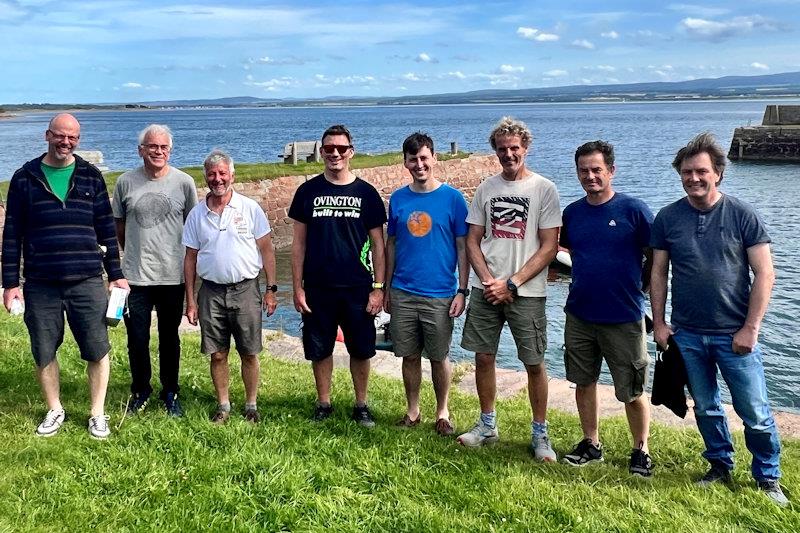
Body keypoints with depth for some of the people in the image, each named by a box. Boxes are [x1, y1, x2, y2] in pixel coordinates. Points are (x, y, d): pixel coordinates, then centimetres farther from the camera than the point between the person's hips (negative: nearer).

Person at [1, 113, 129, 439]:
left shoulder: (90, 176, 5)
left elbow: (106, 228, 8)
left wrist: (115, 274, 6)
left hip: (87, 281, 0)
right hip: (40, 284, 0)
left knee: (97, 350, 2)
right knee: (43, 352, 9)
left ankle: (98, 413, 19)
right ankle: (54, 410, 29)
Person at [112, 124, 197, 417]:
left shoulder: (183, 182, -2)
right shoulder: (126, 182, 0)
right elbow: (119, 225, 12)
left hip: (172, 275, 0)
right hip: (135, 276, 1)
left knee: (169, 339, 12)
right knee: (137, 340, 8)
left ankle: (170, 393, 27)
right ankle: (140, 391, 29)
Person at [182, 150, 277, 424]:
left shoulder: (250, 208, -1)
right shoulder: (197, 214, 5)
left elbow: (266, 249, 2)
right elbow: (190, 258, 9)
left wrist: (271, 289, -2)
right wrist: (190, 300, 5)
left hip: (246, 290, -2)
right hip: (211, 291, 2)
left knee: (249, 353, 4)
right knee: (217, 354, 7)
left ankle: (251, 406, 18)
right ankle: (223, 406, 22)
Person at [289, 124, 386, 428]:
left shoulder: (366, 193, 0)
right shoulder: (308, 191, 2)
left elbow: (377, 244, 2)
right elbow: (299, 242, 4)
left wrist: (378, 287, -3)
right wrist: (297, 287, -1)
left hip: (357, 288, 0)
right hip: (317, 288, 1)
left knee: (360, 350, 7)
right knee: (319, 349, 9)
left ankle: (361, 405, 23)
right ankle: (323, 403, 26)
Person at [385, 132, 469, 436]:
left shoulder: (452, 198, -5)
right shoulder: (398, 199, 5)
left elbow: (463, 247, -3)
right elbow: (391, 245, 11)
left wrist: (462, 291, -8)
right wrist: (386, 289, 10)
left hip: (439, 294, -3)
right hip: (403, 293, 3)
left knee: (439, 357, 8)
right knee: (409, 356, 11)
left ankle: (442, 413, 25)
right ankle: (412, 411, 27)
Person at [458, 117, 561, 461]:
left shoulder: (544, 189, -3)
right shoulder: (486, 188, 9)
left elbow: (549, 247, -7)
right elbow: (473, 241, 9)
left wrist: (511, 283, -12)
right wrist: (488, 280, -7)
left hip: (526, 292, -3)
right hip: (485, 289, 4)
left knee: (534, 363, 1)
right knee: (483, 357, 9)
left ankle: (540, 435, 16)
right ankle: (487, 425, 26)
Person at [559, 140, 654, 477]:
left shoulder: (633, 210, -9)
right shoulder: (572, 212, 5)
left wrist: (635, 289, -5)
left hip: (623, 318, -4)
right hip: (580, 314, 5)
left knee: (631, 391, 5)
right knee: (584, 382, 14)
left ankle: (641, 450, 24)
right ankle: (591, 444, 31)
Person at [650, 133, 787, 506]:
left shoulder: (742, 216, -6)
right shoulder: (667, 218, 1)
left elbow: (764, 274, -6)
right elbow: (658, 273, 6)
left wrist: (750, 328, -11)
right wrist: (659, 323, 1)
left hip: (735, 334, -2)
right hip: (687, 334, 3)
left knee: (755, 413, 3)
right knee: (705, 408, 15)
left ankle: (768, 478, 21)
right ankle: (720, 466, 33)